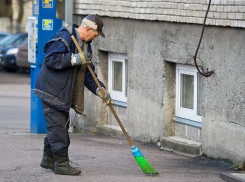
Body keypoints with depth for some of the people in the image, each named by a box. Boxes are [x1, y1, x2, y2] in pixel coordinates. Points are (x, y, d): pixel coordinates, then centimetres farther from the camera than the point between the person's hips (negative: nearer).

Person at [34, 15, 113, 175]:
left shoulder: (86, 45, 13)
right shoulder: (64, 37, -16)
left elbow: (88, 74, 12)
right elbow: (51, 59, -25)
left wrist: (100, 90, -2)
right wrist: (75, 59, -28)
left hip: (63, 93, 10)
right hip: (52, 90, -10)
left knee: (61, 125, 14)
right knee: (58, 127, -9)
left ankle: (49, 160, 25)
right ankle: (61, 163, -6)